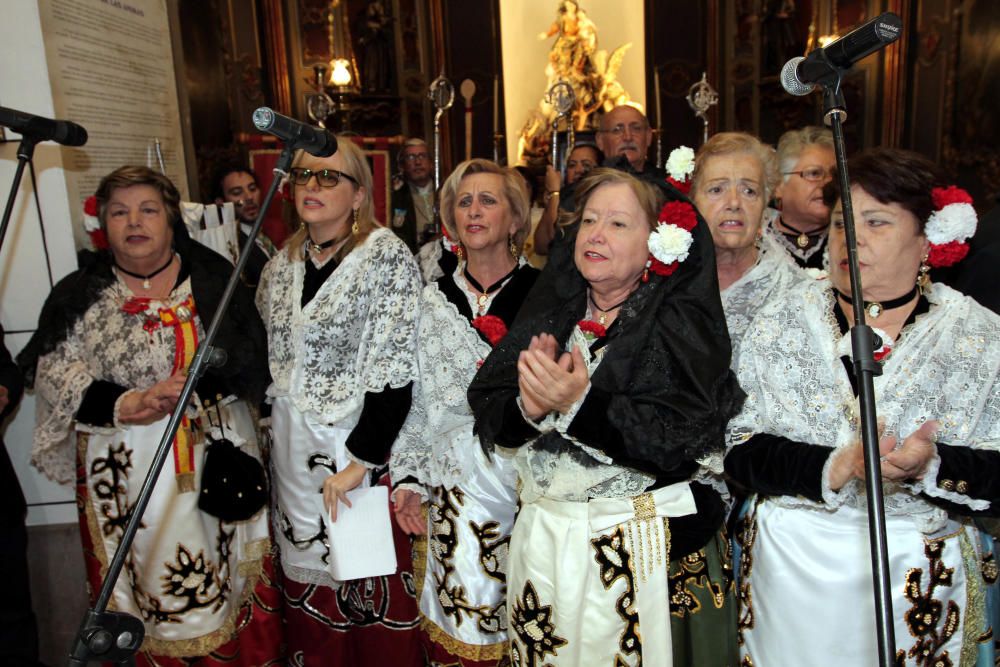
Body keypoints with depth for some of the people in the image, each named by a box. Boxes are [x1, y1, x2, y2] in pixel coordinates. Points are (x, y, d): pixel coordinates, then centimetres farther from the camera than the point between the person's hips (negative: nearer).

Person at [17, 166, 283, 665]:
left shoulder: (213, 279, 1)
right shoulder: (79, 296, 3)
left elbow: (250, 361, -6)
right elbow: (54, 376, -6)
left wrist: (193, 387, -21)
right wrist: (126, 406, -22)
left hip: (217, 457, 0)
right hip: (129, 471, 0)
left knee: (224, 577, 9)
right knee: (149, 581, 7)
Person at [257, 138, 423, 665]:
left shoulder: (386, 257, -13)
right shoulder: (282, 265, 7)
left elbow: (394, 371, -17)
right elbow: (264, 359, 16)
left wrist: (359, 461, -18)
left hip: (359, 448, -6)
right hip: (293, 450, 6)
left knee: (370, 590, 5)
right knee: (308, 583, 18)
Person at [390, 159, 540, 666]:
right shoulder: (434, 299, 8)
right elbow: (416, 396, 11)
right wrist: (407, 475, 7)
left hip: (530, 479, -1)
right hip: (459, 485, 2)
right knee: (464, 609, 5)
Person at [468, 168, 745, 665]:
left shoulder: (683, 320, -8)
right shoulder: (548, 310, 4)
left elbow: (680, 437, -20)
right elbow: (487, 413, -1)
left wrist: (581, 405, -30)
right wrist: (528, 408, -22)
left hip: (649, 546, -4)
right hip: (543, 538, 4)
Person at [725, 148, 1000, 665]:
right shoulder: (781, 321, -3)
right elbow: (742, 449, -8)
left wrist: (930, 467, -26)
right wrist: (836, 468, -22)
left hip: (920, 575, 0)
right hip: (789, 560, 1)